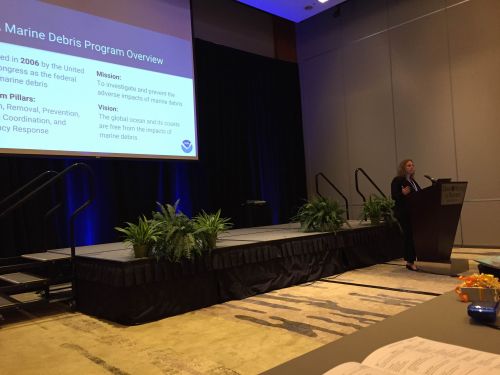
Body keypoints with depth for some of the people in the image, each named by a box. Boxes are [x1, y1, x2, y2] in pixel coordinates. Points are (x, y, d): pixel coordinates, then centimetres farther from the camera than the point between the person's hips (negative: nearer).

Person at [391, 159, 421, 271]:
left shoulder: (412, 181, 18)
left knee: (416, 235, 7)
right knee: (409, 236, -9)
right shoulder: (397, 180, -6)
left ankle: (411, 261, 16)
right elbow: (394, 196, -14)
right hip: (404, 213, -8)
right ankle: (410, 262, -2)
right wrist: (403, 193, -31)